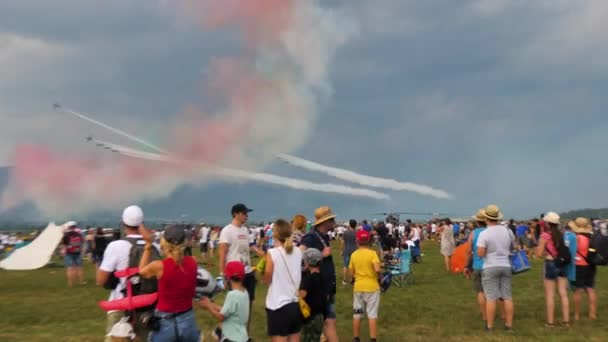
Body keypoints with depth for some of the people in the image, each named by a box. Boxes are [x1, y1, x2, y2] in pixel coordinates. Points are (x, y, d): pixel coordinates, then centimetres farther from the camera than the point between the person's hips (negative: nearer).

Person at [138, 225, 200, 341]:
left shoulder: (159, 266, -18)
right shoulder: (193, 262, -10)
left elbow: (141, 271, 4)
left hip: (165, 323, -3)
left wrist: (148, 244, 5)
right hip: (188, 321, 3)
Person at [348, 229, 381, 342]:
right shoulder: (372, 253, -11)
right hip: (372, 287, -3)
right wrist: (378, 273, -2)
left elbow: (351, 273, 5)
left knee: (357, 314, 13)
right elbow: (377, 269, -24)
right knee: (372, 314, 3)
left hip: (358, 287, 4)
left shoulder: (353, 255, 1)